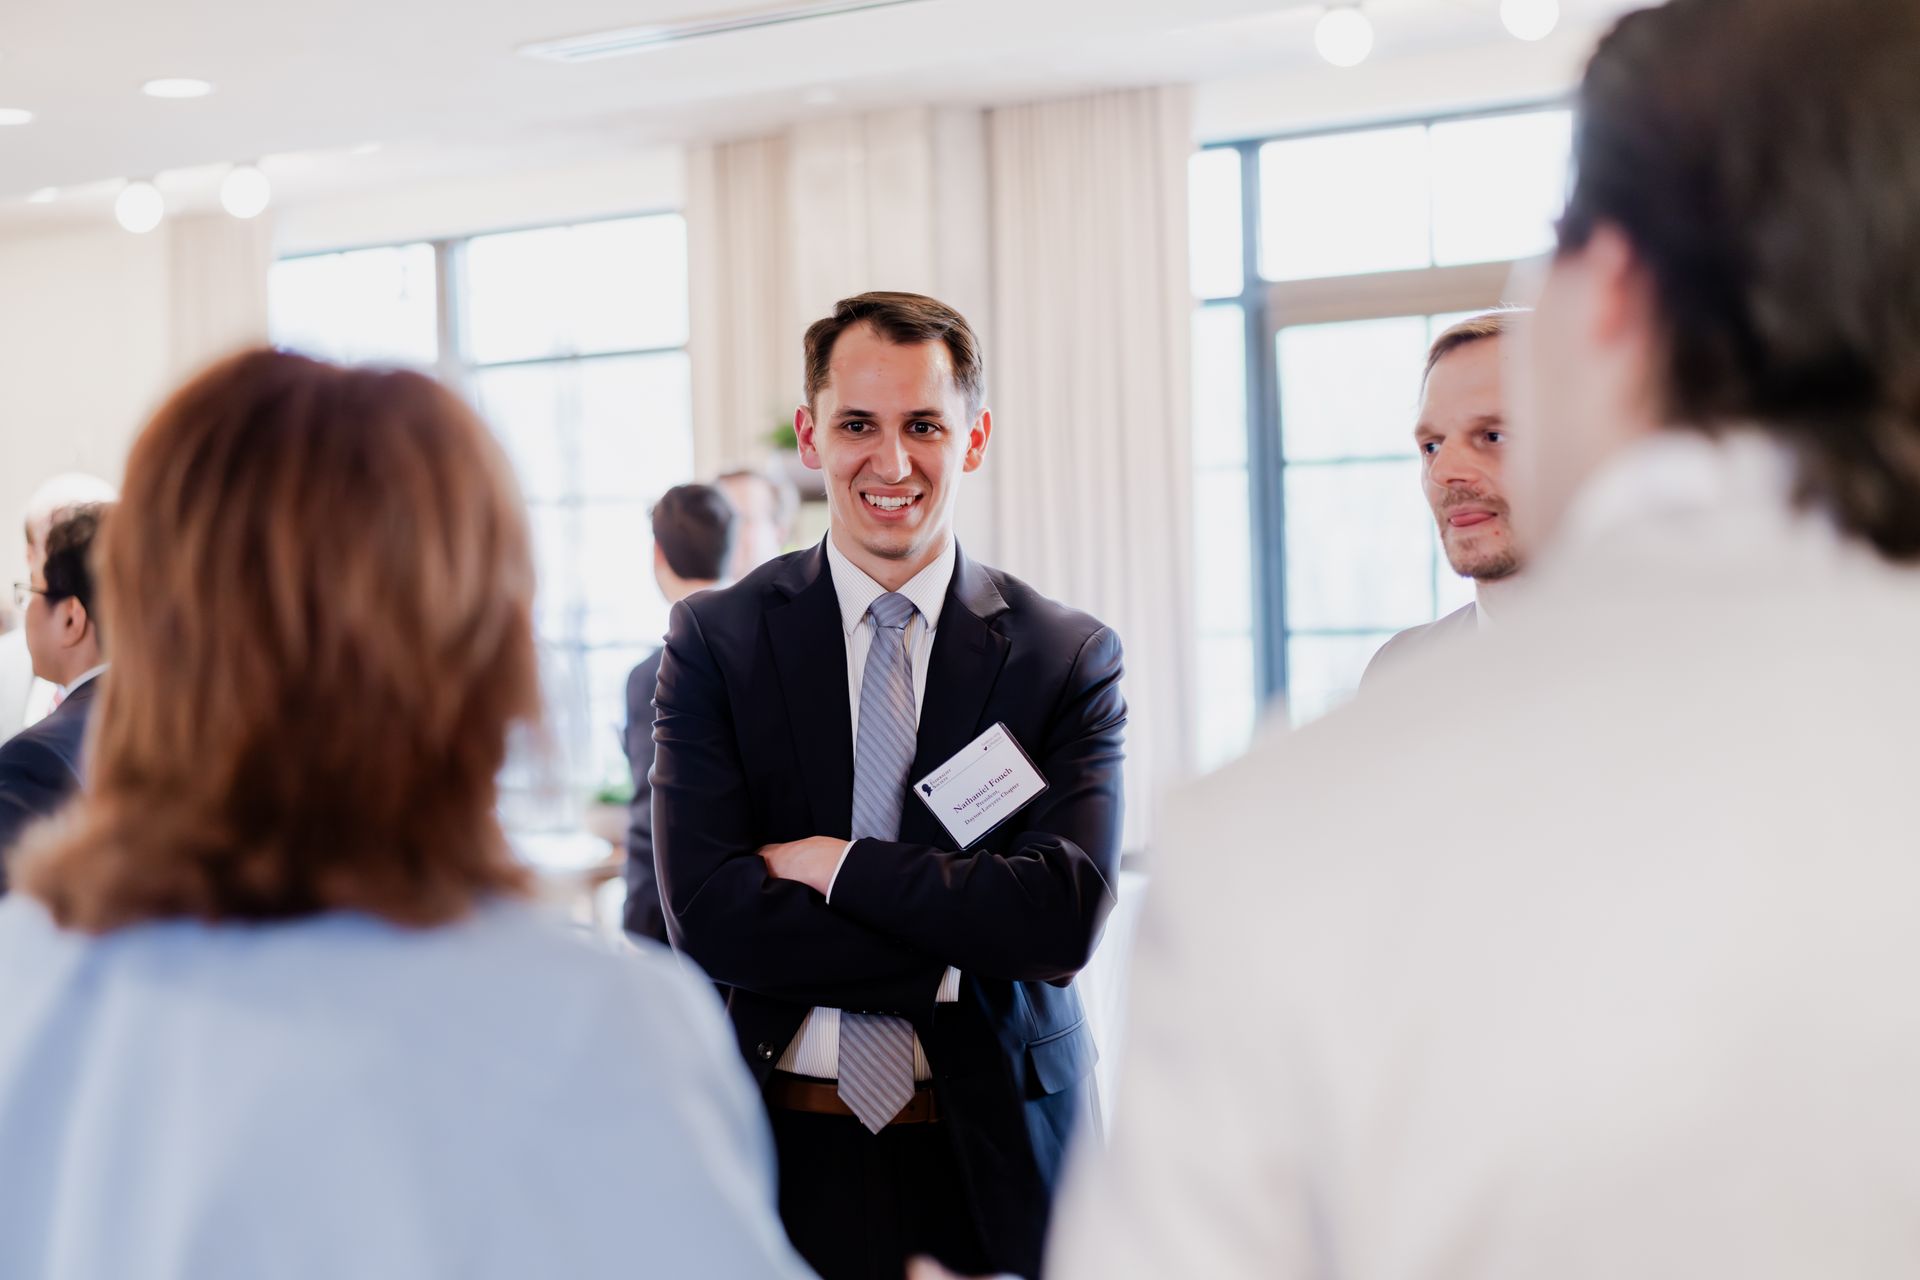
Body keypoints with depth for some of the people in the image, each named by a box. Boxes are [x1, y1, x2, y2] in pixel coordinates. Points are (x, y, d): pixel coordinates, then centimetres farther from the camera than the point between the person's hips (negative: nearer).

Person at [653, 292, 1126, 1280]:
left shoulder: (1070, 658, -2)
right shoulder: (715, 640, -2)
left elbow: (1066, 916, -13)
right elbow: (706, 911, -12)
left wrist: (833, 863, -14)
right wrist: (958, 961, -14)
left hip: (997, 1158, 0)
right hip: (787, 1156, 0)